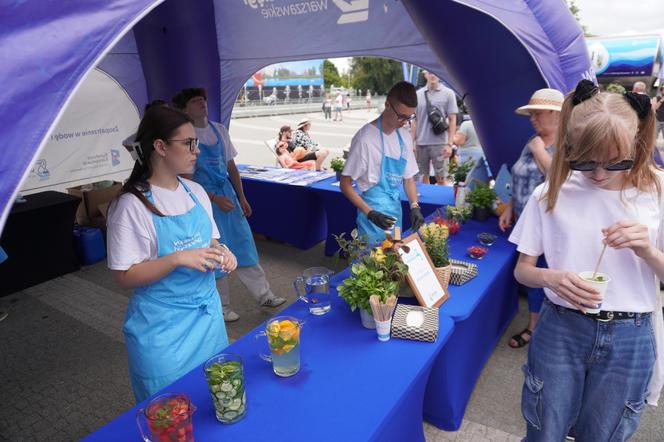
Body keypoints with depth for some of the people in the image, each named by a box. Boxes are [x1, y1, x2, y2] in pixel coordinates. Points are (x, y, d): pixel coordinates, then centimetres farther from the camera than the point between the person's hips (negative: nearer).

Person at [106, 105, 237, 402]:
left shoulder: (196, 191, 1)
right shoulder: (132, 205, -17)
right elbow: (124, 276, -15)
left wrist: (221, 253, -9)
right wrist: (178, 259, -27)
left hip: (208, 312, 6)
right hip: (164, 326, -5)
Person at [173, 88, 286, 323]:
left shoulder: (219, 130, 7)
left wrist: (242, 197, 8)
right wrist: (215, 199, -16)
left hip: (228, 193, 5)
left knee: (244, 244, 8)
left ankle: (263, 294, 19)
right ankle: (221, 305, 20)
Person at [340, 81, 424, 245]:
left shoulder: (405, 138, 5)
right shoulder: (366, 138, -15)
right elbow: (345, 185, -12)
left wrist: (414, 207, -2)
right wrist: (370, 214, -20)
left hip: (396, 214, 7)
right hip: (373, 218, -6)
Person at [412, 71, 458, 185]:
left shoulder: (448, 93, 1)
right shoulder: (418, 94, 9)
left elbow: (452, 120, 0)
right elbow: (415, 120, 13)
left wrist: (449, 144, -8)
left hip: (439, 143, -3)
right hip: (420, 143, 3)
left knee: (441, 178, -1)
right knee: (422, 177, 9)